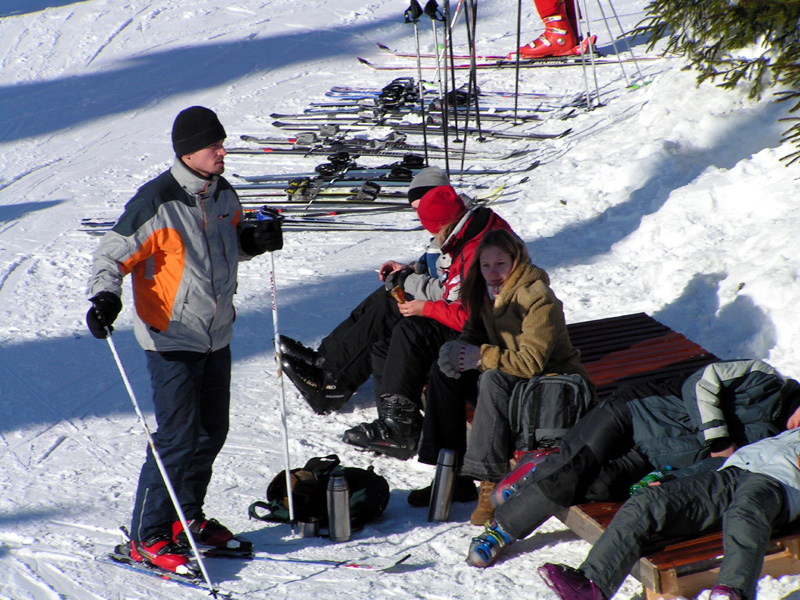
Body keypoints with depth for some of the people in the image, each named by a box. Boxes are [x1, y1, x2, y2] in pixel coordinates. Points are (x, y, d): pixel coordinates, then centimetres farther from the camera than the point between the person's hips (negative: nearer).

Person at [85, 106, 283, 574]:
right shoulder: (157, 202, -18)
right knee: (178, 437, -9)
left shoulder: (223, 194, 5)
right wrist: (106, 296, -33)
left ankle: (186, 516, 33)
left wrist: (255, 239, 1)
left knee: (212, 431, 15)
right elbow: (114, 253, -15)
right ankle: (148, 537, 4)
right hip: (172, 338, -8)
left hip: (217, 335, 8)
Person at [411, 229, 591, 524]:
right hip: (508, 378, 8)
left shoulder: (538, 299, -22)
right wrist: (458, 349, -13)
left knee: (494, 379, -35)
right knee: (444, 371, -8)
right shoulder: (487, 290, 2)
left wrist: (482, 356, -26)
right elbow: (474, 332, 10)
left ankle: (491, 483, -35)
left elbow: (532, 362, -27)